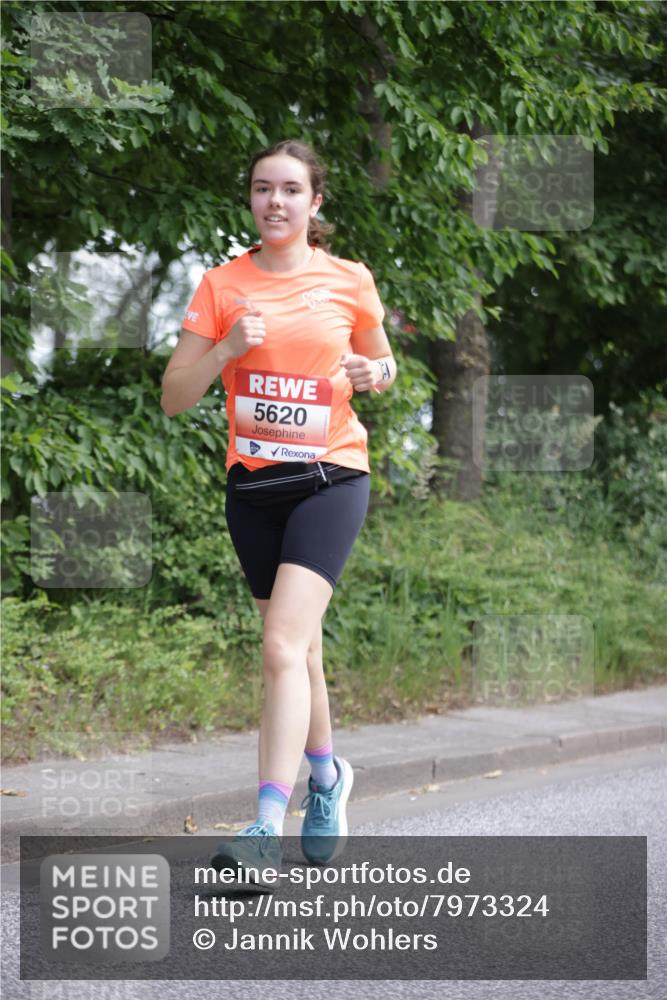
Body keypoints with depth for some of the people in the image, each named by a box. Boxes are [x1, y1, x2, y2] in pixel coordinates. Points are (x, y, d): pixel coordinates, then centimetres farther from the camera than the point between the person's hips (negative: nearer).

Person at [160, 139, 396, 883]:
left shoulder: (349, 282, 1)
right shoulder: (222, 285, 2)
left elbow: (382, 363, 17)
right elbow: (174, 398, 1)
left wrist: (374, 372, -6)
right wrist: (225, 349, -15)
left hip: (330, 477, -3)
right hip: (253, 484, 3)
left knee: (283, 645, -19)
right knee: (296, 647, 14)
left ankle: (266, 828, -25)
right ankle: (326, 775, 40)